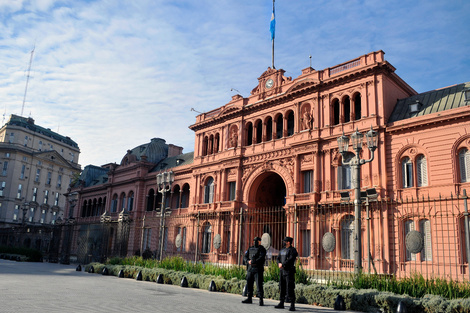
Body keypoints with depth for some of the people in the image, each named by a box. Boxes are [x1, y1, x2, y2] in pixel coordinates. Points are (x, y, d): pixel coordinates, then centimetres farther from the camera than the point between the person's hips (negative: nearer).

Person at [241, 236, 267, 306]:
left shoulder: (261, 249, -1)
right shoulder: (250, 249, 16)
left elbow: (261, 258, -16)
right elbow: (245, 257, 8)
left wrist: (254, 262, -25)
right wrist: (248, 261, -12)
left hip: (258, 269, -6)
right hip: (250, 269, 6)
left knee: (259, 284, -9)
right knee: (249, 283, 10)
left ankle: (261, 300, -5)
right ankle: (249, 298, 22)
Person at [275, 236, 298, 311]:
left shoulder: (292, 250, -7)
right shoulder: (282, 250, 17)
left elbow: (290, 260, -18)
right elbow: (278, 258, 14)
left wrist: (283, 264, -16)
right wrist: (279, 263, -7)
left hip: (289, 271, -8)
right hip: (282, 271, 8)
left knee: (290, 288, -9)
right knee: (282, 288, 11)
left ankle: (292, 305, -5)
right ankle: (281, 304, 20)